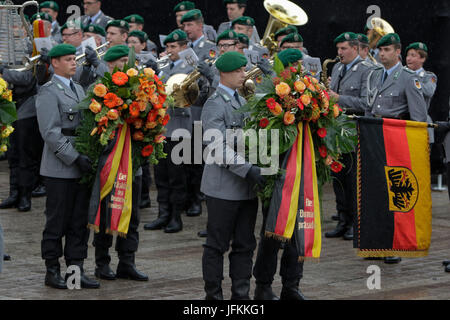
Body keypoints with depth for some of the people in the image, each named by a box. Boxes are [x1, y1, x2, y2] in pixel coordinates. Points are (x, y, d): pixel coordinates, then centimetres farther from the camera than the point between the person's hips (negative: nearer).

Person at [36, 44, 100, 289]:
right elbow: (50, 133, -16)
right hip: (60, 169, -7)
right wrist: (75, 157, -20)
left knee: (80, 222, 7)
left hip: (81, 167, 7)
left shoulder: (78, 90, 17)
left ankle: (76, 269, 11)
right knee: (57, 222, 0)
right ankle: (52, 271, 8)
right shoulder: (48, 92, -8)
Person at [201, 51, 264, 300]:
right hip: (223, 188, -8)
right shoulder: (214, 105, -10)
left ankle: (241, 294, 13)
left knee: (245, 244, 8)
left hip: (247, 188, 8)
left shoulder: (242, 101, 16)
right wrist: (248, 170, -24)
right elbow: (220, 148, -18)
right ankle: (213, 294, 7)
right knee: (217, 244, 0)